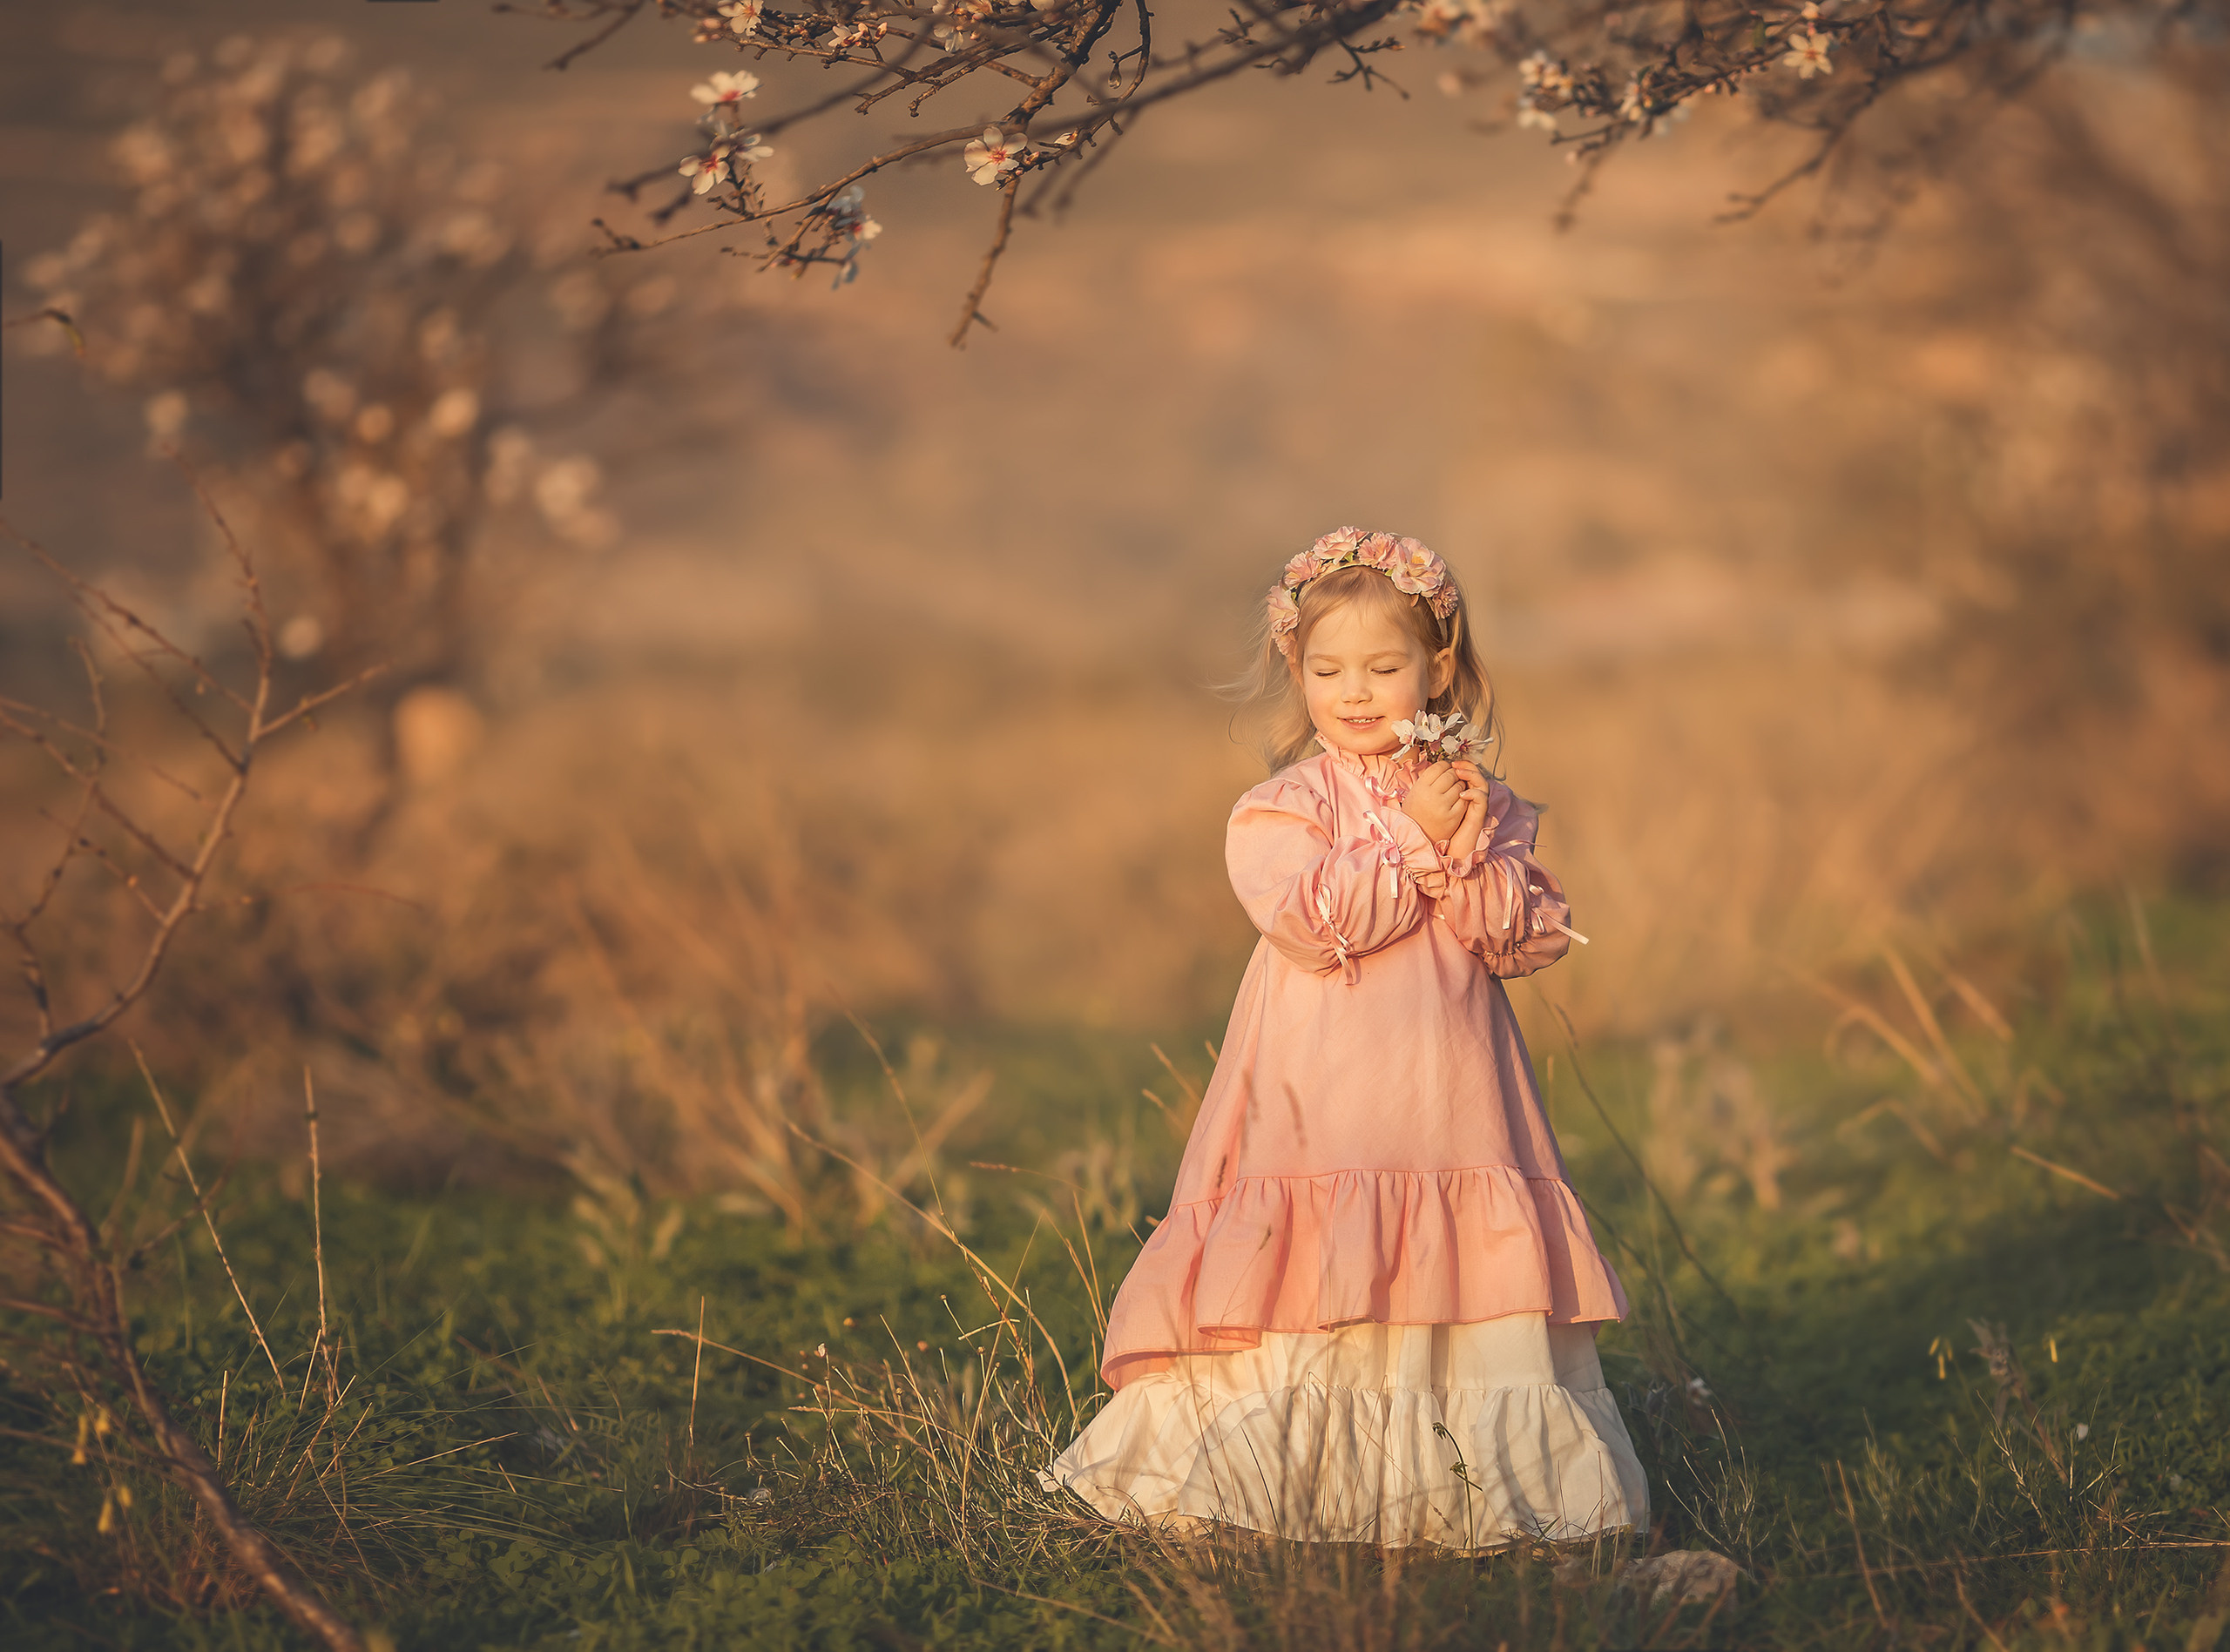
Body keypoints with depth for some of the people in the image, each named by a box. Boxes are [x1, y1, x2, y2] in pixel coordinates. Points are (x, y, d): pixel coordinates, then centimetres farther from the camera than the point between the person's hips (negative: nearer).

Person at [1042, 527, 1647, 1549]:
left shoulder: (1484, 807, 10)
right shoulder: (1279, 809, 0)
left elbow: (1531, 937, 2)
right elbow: (1312, 921, -15)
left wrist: (1471, 853, -13)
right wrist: (1416, 841, -14)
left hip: (1450, 1092, 3)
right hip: (1321, 1100, -3)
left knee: (1467, 1278, 1)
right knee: (1314, 1293, -6)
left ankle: (1456, 1477, 10)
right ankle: (1297, 1475, 2)